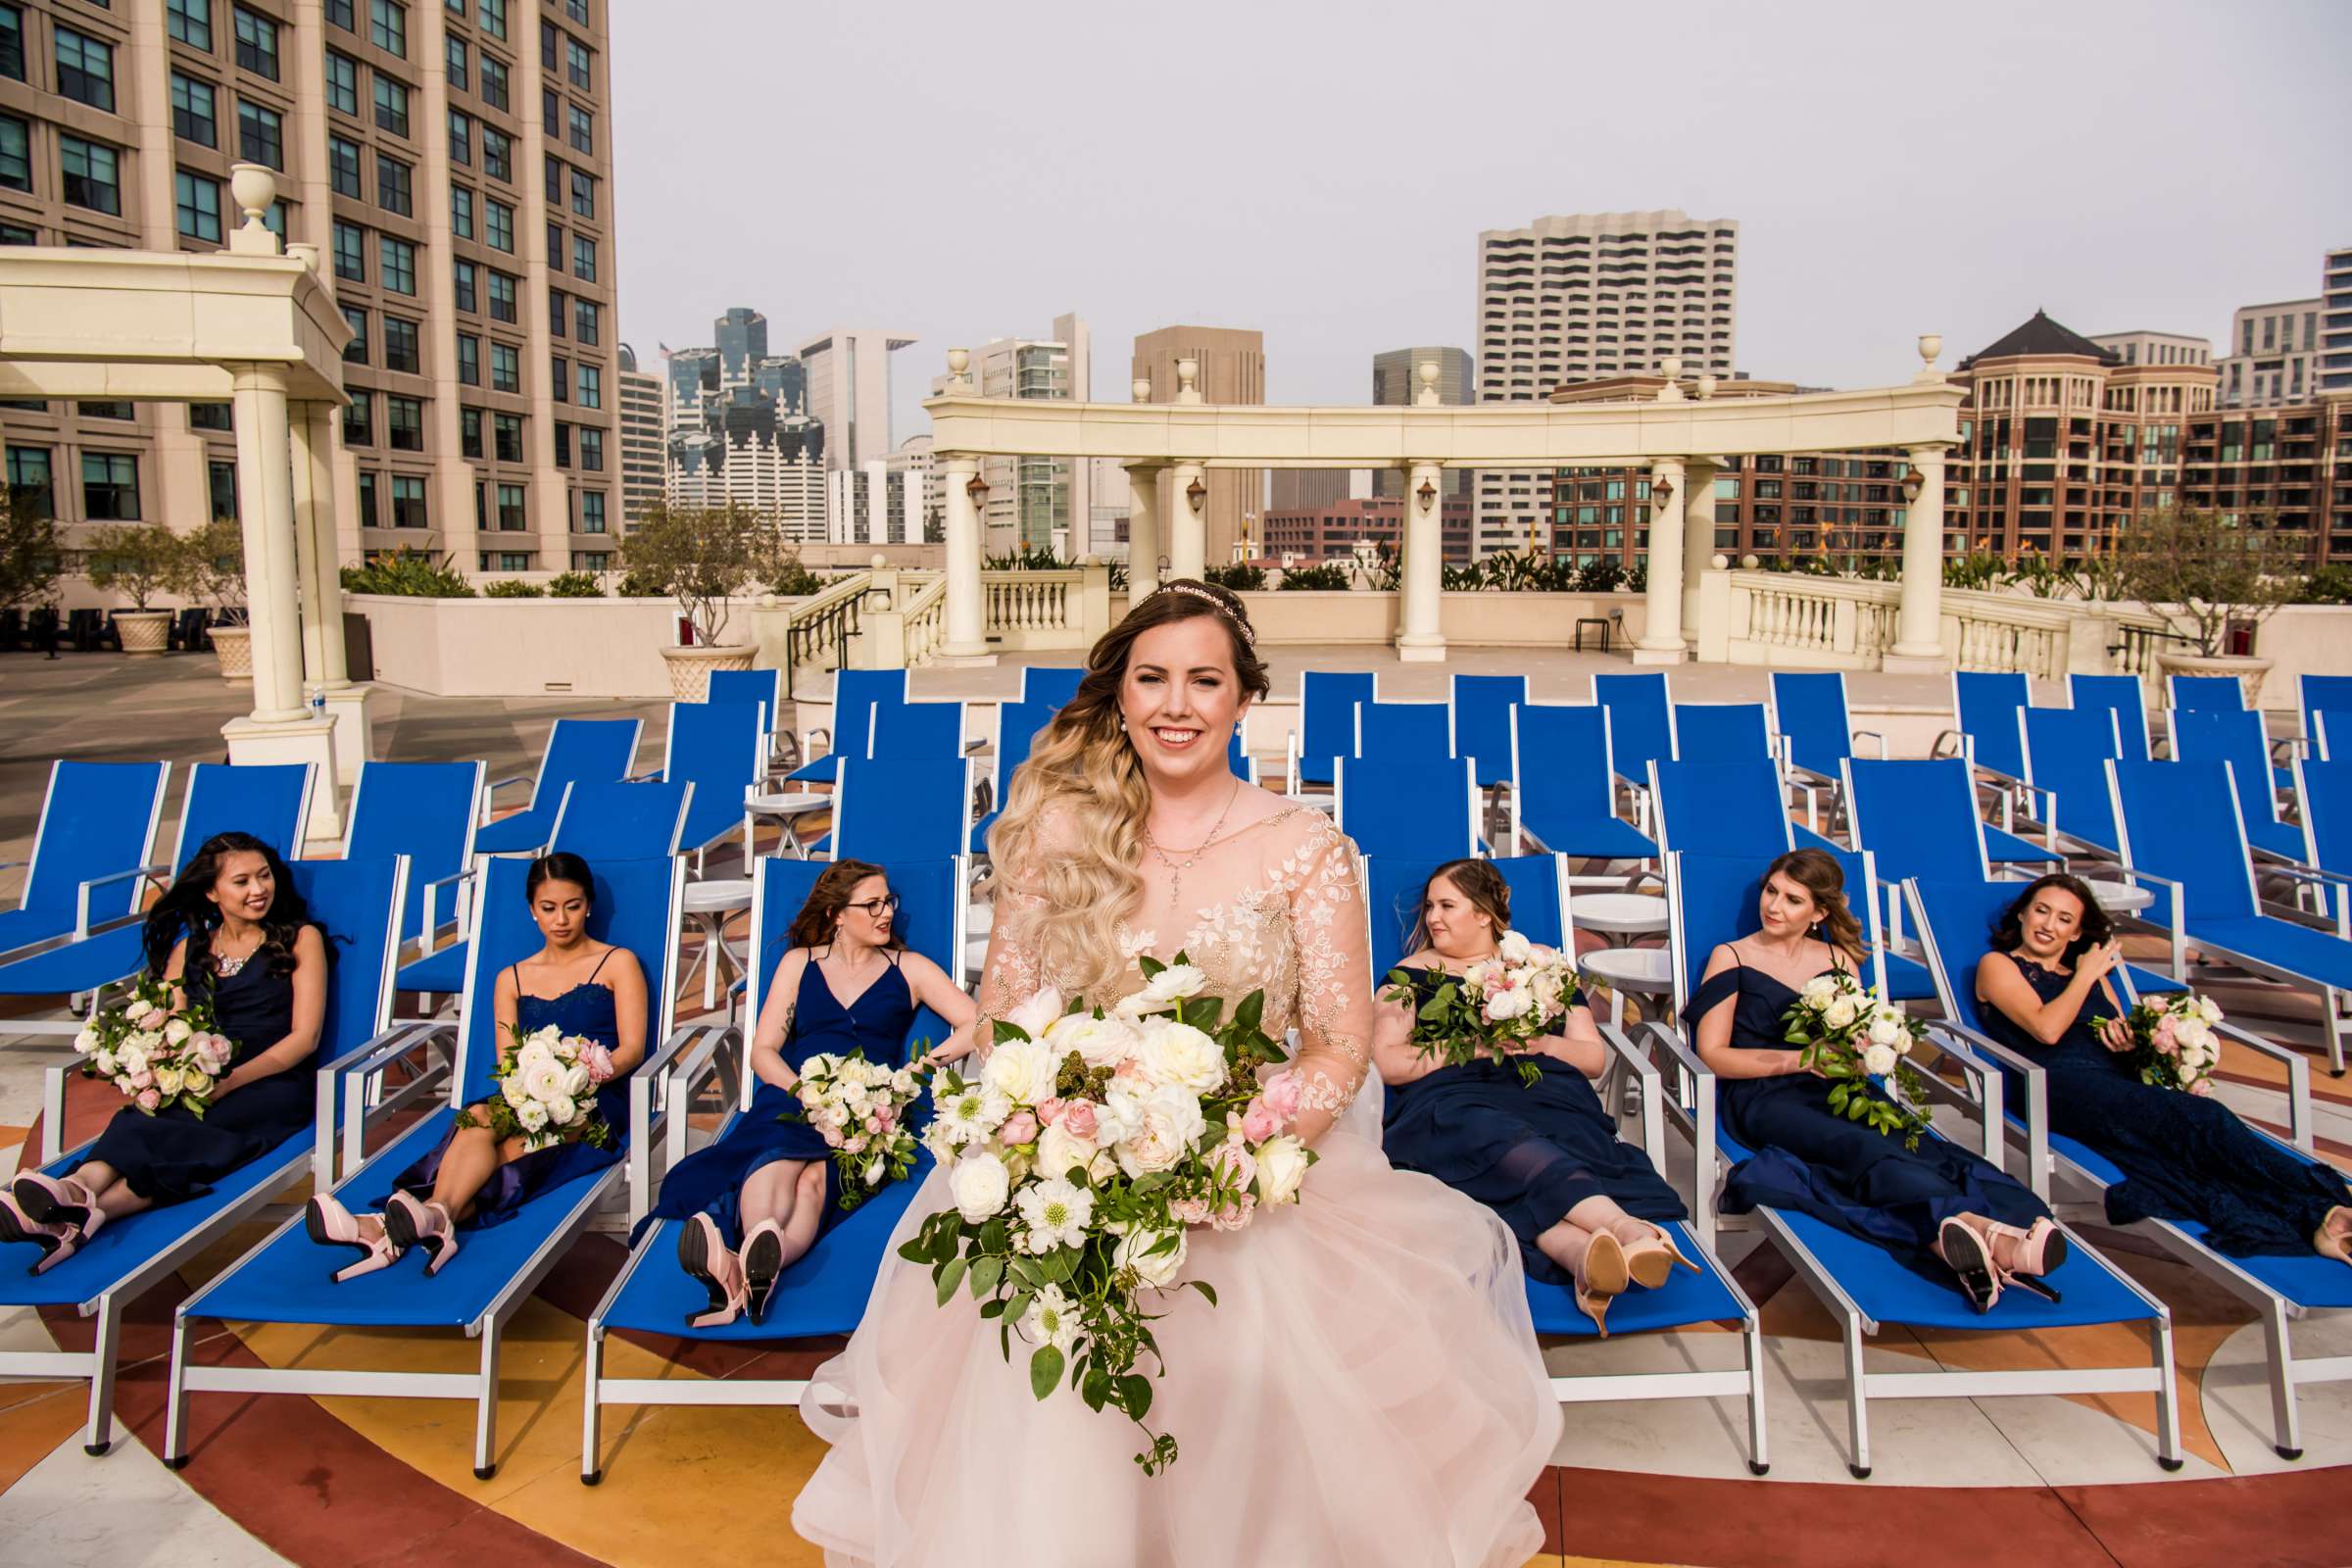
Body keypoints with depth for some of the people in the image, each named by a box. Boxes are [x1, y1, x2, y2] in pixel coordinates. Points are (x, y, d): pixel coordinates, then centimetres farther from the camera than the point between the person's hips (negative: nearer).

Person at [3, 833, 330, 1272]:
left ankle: (82, 1205, -56)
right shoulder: (189, 948, 19)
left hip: (271, 1085, -3)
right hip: (197, 1086, 3)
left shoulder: (300, 939, 8)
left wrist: (229, 1083, -15)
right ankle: (77, 1190, -59)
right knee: (143, 1115, -33)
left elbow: (304, 1037, -1)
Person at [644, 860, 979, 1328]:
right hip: (795, 1099, 1)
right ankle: (757, 1268, -65)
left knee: (816, 1174, -36)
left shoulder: (909, 969, 19)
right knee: (778, 1158, -37)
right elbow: (763, 1050, 13)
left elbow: (974, 1025, 7)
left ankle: (744, 1272, -63)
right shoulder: (799, 962, 21)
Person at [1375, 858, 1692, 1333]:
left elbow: (1594, 1058, 20)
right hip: (1454, 1103, -2)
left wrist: (1541, 1044, -2)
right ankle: (1628, 1227, -58)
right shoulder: (1413, 973, 20)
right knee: (1504, 1139, -39)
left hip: (1546, 1095, 2)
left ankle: (1582, 1254, -62)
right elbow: (1387, 1063, 6)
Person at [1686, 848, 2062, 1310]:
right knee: (1859, 1145, -38)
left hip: (1833, 1090, 4)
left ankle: (1992, 1240, -61)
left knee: (1910, 1140, -33)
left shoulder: (1838, 959, 23)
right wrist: (1798, 1059, -10)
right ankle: (1963, 1223, -65)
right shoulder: (1732, 958, 12)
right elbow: (1712, 1055, 2)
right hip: (1762, 1098, -4)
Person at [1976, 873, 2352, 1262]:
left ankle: (2321, 1219, -50)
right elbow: (2047, 1030, -4)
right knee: (2198, 1119, -32)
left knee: (2206, 1115, -31)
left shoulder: (2093, 974, 34)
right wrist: (2086, 974, 9)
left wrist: (2131, 1042, 2)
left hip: (2121, 1081, 5)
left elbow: (2127, 1037, 27)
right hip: (2058, 1084, -5)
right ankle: (2317, 1206, -47)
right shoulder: (1997, 965, 14)